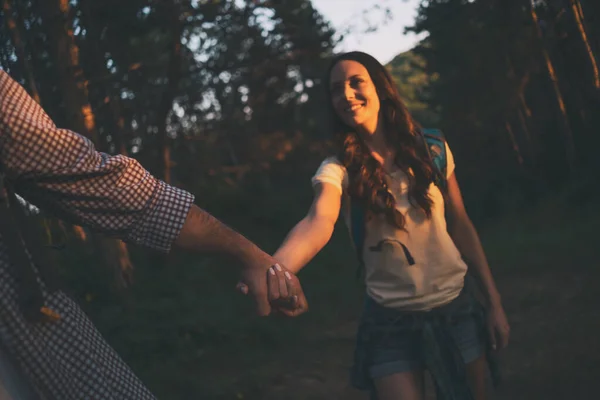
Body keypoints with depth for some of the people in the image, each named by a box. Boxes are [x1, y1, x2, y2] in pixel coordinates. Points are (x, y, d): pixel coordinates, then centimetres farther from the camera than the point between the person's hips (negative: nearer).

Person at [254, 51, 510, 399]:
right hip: (391, 323, -2)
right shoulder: (338, 169, -12)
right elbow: (319, 223, -33)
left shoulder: (430, 149, -4)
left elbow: (461, 227, 4)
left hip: (456, 309, 2)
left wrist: (494, 301, 3)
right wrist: (273, 269, -55)